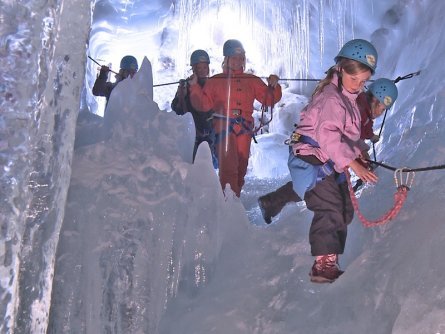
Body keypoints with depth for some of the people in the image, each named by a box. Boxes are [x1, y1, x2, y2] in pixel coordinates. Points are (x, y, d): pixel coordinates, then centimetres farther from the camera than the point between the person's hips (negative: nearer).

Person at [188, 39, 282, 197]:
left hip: (244, 129, 3)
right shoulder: (215, 81, 9)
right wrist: (194, 87, -10)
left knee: (241, 167, 8)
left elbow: (268, 99, 11)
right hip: (224, 127, -3)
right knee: (228, 166, -16)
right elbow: (203, 104, 3)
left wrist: (273, 86, -7)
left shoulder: (252, 81, 14)